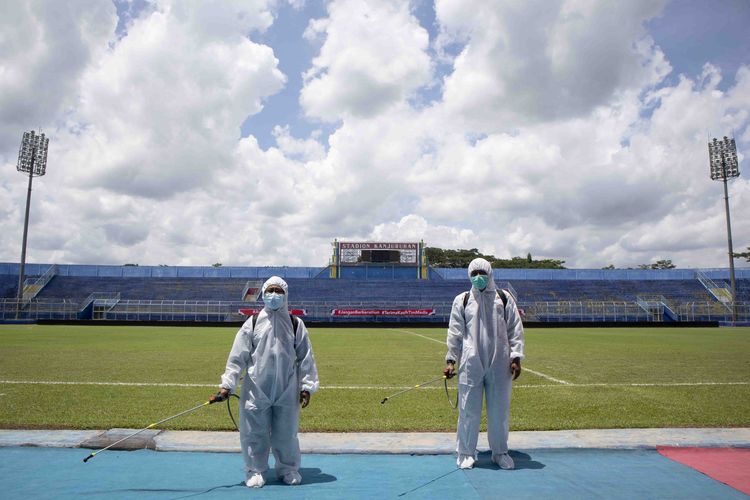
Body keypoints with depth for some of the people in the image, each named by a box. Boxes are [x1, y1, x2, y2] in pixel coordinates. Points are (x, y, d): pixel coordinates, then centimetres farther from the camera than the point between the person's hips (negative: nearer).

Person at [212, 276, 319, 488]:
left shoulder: (296, 324, 2)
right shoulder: (253, 323, -1)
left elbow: (305, 358, 4)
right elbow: (237, 357, -2)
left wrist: (306, 386, 0)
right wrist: (227, 385, -9)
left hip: (287, 391, 1)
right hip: (256, 390, 0)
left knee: (286, 432, 11)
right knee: (254, 432, 8)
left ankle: (288, 468, 31)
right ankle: (255, 470, 28)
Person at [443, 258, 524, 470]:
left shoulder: (504, 298, 7)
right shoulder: (462, 300, 6)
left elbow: (515, 330, 7)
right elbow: (455, 333, 7)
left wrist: (516, 357, 0)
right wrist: (451, 360, 2)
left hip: (499, 365, 1)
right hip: (470, 365, -1)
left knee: (499, 410, 9)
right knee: (469, 410, 3)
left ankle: (500, 452, 26)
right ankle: (466, 453, 18)